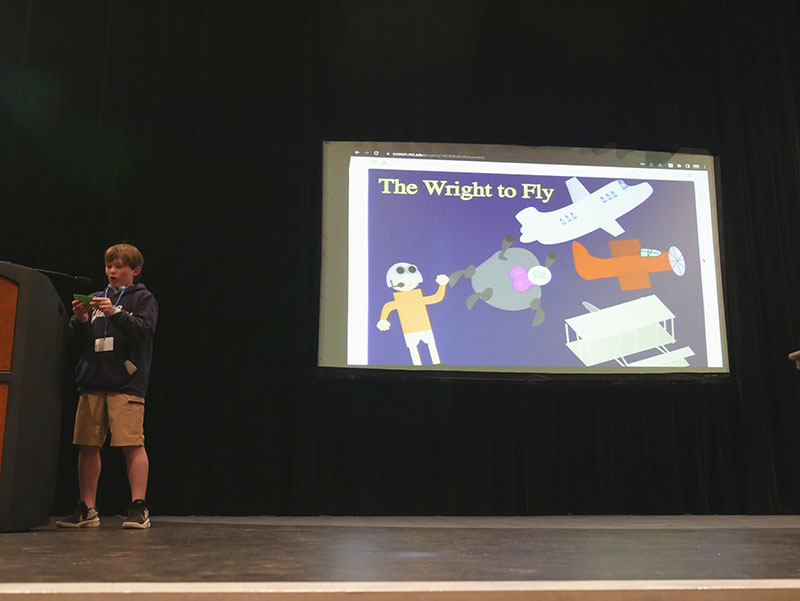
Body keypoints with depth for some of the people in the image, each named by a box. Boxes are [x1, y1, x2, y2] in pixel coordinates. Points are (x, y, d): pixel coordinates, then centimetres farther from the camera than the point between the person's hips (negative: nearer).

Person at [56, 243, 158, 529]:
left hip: (127, 382, -5)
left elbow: (145, 329, -8)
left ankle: (138, 508, -6)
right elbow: (77, 339, 15)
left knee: (133, 444, -11)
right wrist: (80, 320, -5)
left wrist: (116, 313, -19)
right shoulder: (96, 298, 20)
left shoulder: (143, 298, 8)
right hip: (92, 382, 5)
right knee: (87, 445, 4)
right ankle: (87, 510, 13)